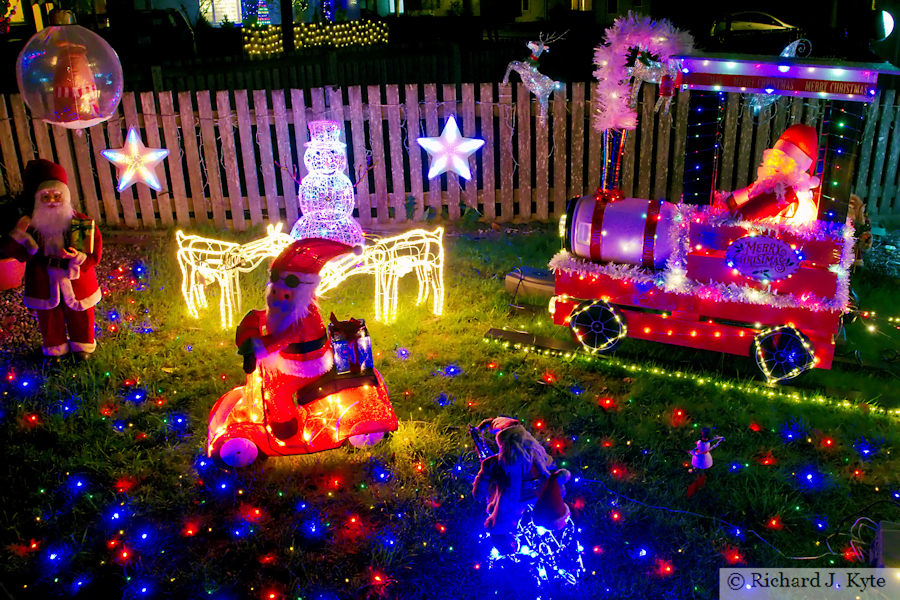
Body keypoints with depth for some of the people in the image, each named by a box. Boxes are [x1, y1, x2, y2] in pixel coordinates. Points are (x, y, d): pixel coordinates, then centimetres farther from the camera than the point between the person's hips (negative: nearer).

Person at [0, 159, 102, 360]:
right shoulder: (31, 225, -11)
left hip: (75, 281, -1)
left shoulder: (80, 222, -16)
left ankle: (82, 345, 43)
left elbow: (94, 251, -16)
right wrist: (17, 235, -26)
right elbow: (22, 254, -10)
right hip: (45, 284, 1)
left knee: (79, 315, 18)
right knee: (49, 318, 20)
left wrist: (79, 257, -35)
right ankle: (55, 349, 42)